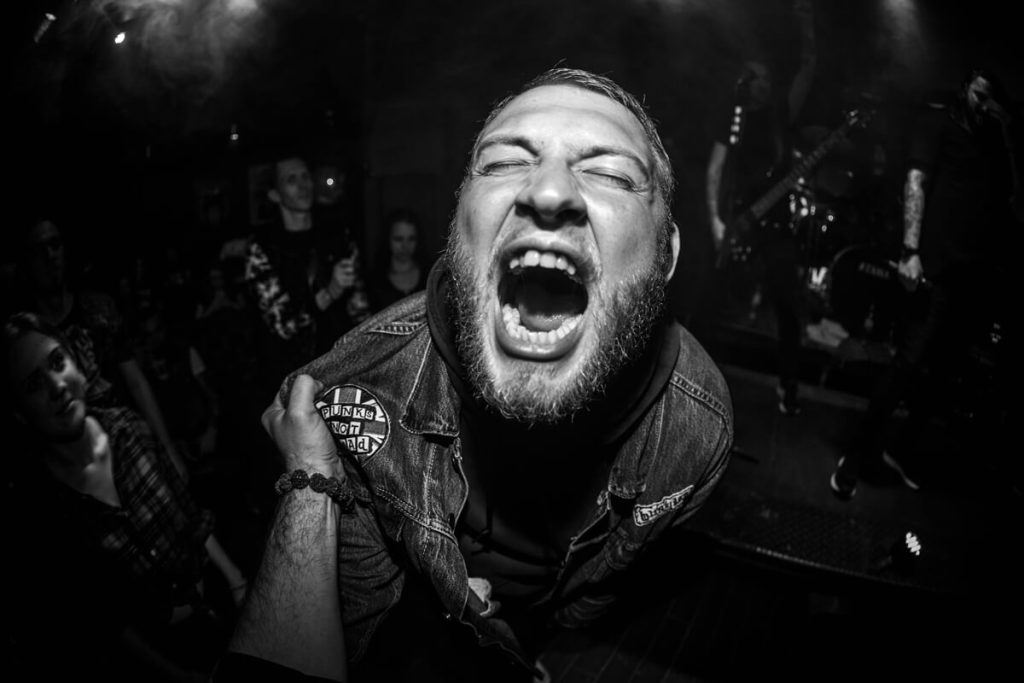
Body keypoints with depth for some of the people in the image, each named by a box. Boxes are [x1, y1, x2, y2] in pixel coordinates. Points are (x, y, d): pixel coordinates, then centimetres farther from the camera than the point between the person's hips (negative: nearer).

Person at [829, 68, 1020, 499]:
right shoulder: (937, 121, 8)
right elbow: (916, 181, -5)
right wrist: (910, 251, -17)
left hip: (984, 273, 6)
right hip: (939, 264, -6)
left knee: (944, 370, 8)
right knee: (912, 362, -11)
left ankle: (903, 447, 22)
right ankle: (858, 456, -2)